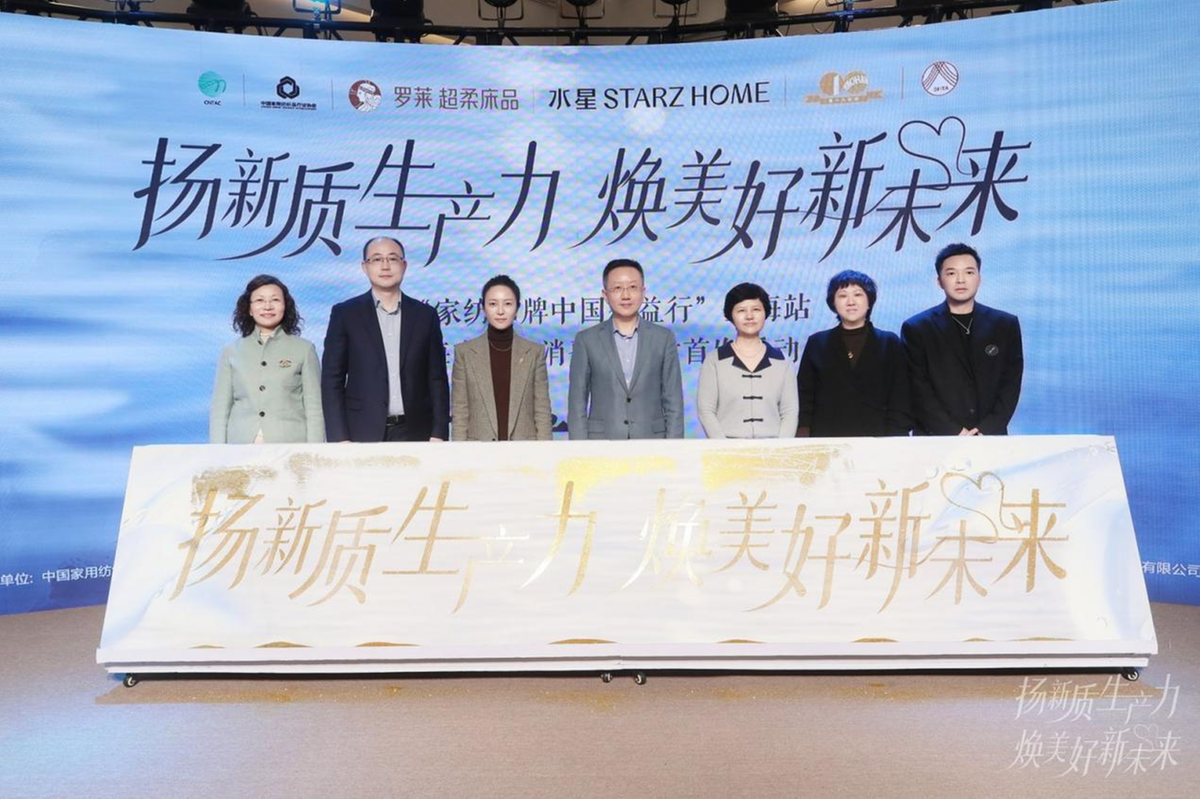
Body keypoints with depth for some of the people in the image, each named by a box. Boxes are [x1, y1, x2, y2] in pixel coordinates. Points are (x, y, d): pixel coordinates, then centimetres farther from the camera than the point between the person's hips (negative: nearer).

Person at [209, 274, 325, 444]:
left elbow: (314, 409, 4)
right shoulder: (231, 352, 12)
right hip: (242, 450, 1)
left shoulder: (304, 349, 7)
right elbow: (220, 410, 10)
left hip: (290, 449, -1)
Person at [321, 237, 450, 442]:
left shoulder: (425, 315, 8)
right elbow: (332, 380, 1)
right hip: (363, 434, -1)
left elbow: (437, 379, 8)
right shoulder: (345, 313, 4)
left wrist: (439, 434, 0)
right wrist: (340, 438, -7)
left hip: (414, 433, 2)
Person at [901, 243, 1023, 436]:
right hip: (936, 442, -2)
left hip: (990, 440, 2)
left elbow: (1011, 382, 5)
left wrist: (988, 431, -8)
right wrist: (954, 433, -12)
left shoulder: (1005, 325, 9)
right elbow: (918, 390, -4)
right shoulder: (916, 328, 2)